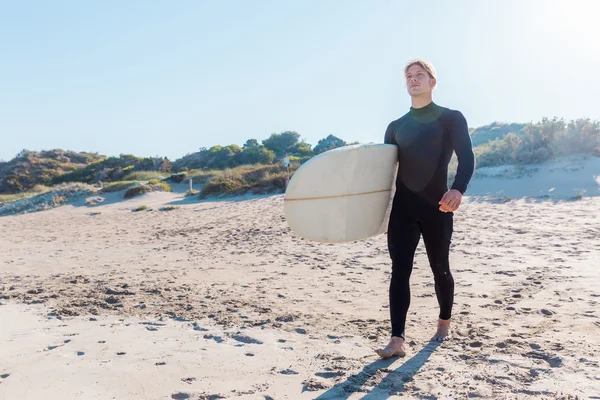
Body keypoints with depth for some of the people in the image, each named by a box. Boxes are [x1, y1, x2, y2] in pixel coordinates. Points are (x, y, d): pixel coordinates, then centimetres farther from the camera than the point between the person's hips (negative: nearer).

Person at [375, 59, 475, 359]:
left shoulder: (451, 118, 2)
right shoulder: (396, 127, 13)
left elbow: (467, 158, -9)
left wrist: (458, 189, -28)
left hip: (437, 208, -2)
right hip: (402, 208, 3)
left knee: (439, 268, 11)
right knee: (399, 271, -6)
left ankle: (444, 323, 35)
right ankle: (397, 340, -5)